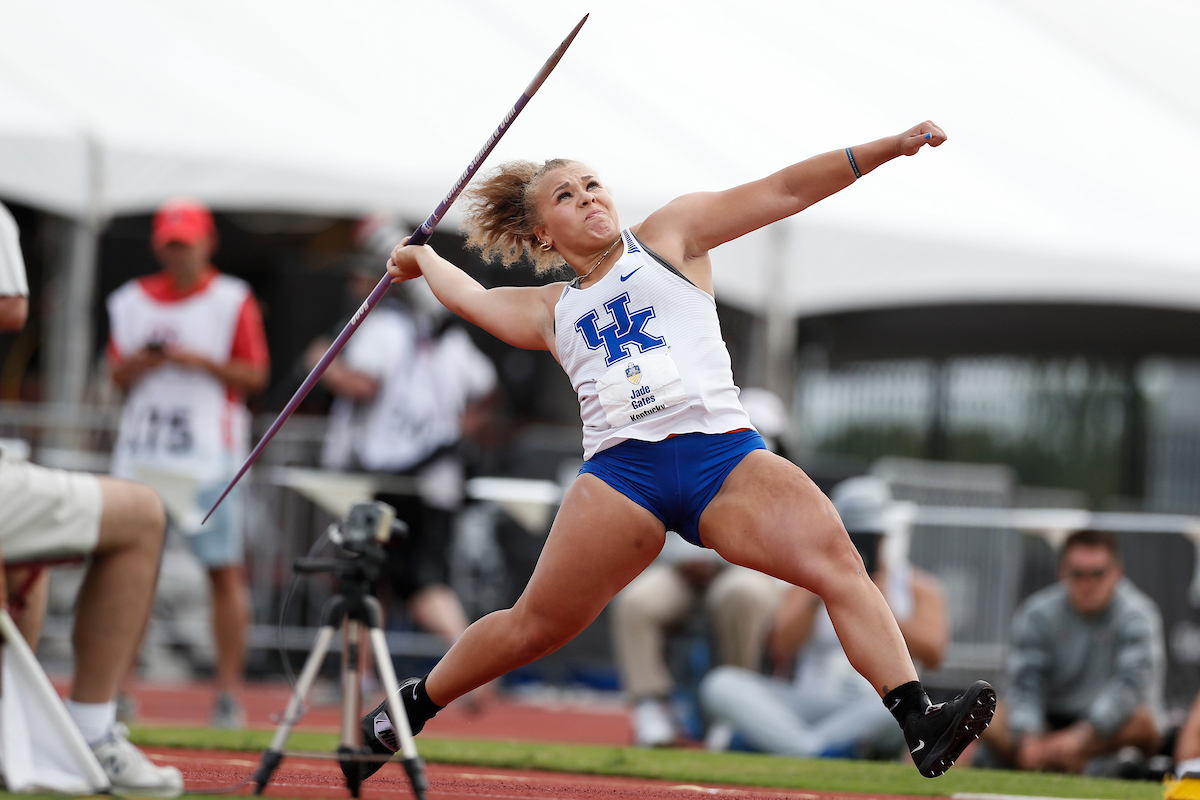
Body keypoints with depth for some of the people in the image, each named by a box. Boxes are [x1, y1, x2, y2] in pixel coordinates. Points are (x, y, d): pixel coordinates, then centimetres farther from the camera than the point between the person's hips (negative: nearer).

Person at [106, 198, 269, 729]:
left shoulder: (232, 301, 3)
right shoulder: (131, 301, 14)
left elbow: (255, 375, 0)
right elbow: (118, 376, 16)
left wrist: (199, 361, -13)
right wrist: (142, 361, -5)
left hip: (210, 453, -3)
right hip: (141, 451, 3)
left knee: (224, 568, -7)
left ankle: (229, 690, -3)